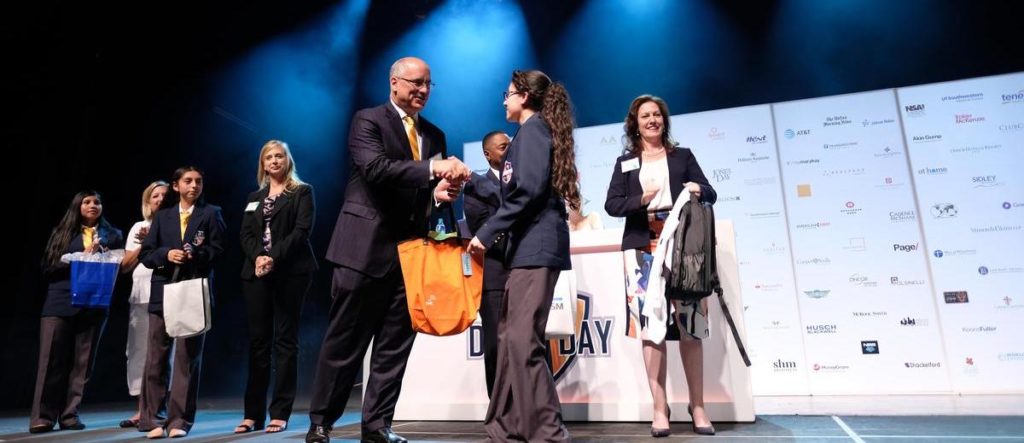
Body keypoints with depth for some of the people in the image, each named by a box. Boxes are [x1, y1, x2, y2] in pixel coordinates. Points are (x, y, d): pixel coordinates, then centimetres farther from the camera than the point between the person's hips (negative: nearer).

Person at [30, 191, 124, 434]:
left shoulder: (113, 235, 12)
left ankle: (70, 414, 10)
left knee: (82, 362, 3)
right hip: (60, 303, -1)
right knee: (51, 360, -2)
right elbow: (49, 266, 1)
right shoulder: (62, 232, 10)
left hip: (94, 306, 1)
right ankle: (43, 416, 5)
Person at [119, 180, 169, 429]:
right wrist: (143, 244, 1)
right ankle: (142, 410, 11)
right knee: (139, 352, 4)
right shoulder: (138, 228, 16)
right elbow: (125, 266, 13)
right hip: (141, 297, 4)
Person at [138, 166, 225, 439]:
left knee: (188, 358, -2)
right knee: (156, 358, 2)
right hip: (163, 293, 3)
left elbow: (218, 250, 1)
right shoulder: (162, 217, 18)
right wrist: (166, 254, -9)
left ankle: (179, 420, 3)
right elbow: (146, 255, 10)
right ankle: (152, 419, 9)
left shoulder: (211, 214, 10)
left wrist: (195, 254, -16)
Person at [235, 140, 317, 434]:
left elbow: (302, 230, -7)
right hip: (256, 274, 4)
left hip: (290, 273, -4)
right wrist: (258, 257, -11)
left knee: (285, 340, -2)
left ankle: (280, 414, 2)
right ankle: (253, 414, 9)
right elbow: (246, 234, 9)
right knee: (258, 341, 3)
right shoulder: (254, 198, 20)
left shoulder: (302, 192, 6)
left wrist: (275, 257, -18)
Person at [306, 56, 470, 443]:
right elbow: (375, 167, -19)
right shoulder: (367, 120, -1)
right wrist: (432, 169, -28)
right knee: (344, 342, 3)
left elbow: (434, 186, 13)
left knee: (395, 345, 6)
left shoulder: (434, 135, 17)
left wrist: (442, 192, -11)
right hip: (366, 246, -5)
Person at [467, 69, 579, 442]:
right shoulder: (538, 131, 23)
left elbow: (528, 191, -17)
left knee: (522, 341, -11)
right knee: (510, 337, 10)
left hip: (536, 246, -10)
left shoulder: (532, 129, -5)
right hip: (532, 245, 10)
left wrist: (487, 234, -14)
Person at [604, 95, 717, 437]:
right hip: (642, 249, 0)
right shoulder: (625, 162, 13)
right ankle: (660, 409, 3)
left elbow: (710, 194, 11)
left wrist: (699, 190, -12)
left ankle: (698, 407, 9)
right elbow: (612, 205, 3)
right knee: (650, 326, -4)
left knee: (689, 326, -1)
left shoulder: (683, 156, 15)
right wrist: (641, 200, -14)